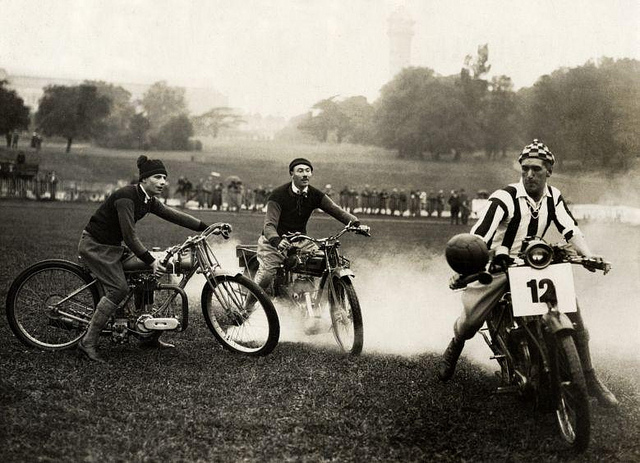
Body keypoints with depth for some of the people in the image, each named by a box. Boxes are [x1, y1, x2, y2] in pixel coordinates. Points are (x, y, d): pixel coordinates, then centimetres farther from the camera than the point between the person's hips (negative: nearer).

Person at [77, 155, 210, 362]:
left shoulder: (149, 200, 2)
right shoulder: (126, 196, -25)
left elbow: (174, 215, 5)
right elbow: (130, 236, -28)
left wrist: (208, 227, 2)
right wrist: (150, 260, -27)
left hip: (113, 247, 9)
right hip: (94, 246, -9)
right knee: (119, 289, -19)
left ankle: (148, 336, 14)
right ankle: (88, 343, -15)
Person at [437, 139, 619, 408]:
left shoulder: (553, 197, 1)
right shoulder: (505, 198, -18)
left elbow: (570, 229, -3)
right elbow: (479, 235, -26)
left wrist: (588, 255, -21)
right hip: (499, 266, -4)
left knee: (572, 312, -12)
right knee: (470, 320, -13)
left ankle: (590, 380, 1)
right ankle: (454, 348, 26)